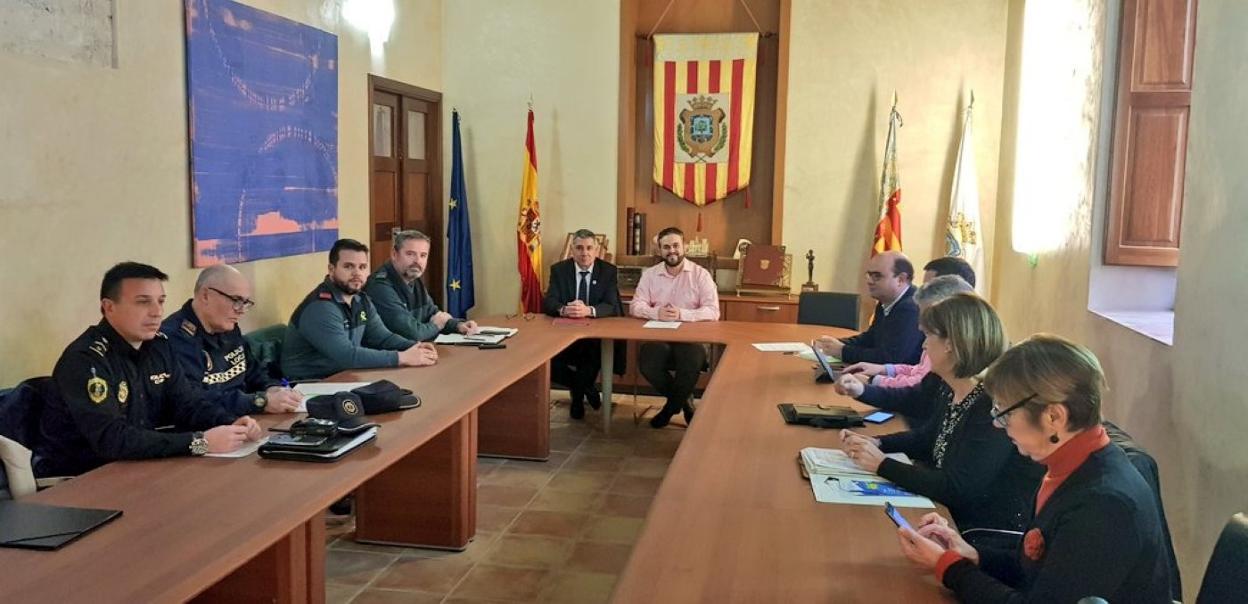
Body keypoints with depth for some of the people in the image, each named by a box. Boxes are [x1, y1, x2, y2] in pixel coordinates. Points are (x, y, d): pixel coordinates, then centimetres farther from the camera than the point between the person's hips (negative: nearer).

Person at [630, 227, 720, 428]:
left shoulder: (701, 274, 0)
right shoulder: (649, 274, 8)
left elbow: (713, 311, -9)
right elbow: (636, 306, 0)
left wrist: (682, 314, -25)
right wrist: (656, 313, -23)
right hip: (658, 336, 2)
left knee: (691, 364, -33)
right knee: (646, 364, -27)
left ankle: (671, 407, -2)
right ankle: (683, 401, 1)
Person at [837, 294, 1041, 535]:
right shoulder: (948, 390, 2)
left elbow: (957, 489, -26)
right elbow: (928, 438, 19)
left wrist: (882, 465, -19)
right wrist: (875, 443, 1)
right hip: (954, 519, 7)